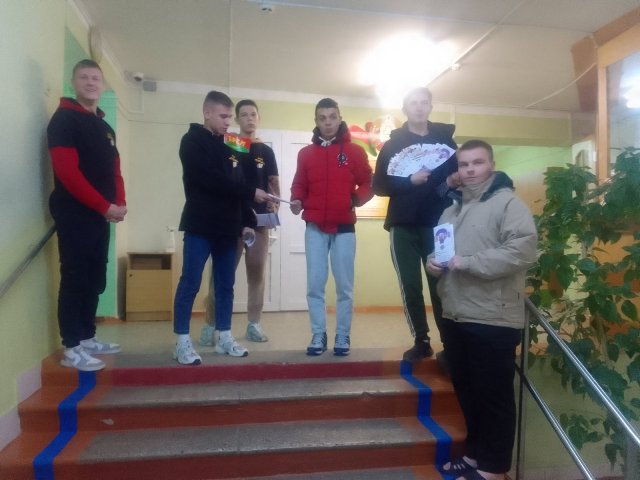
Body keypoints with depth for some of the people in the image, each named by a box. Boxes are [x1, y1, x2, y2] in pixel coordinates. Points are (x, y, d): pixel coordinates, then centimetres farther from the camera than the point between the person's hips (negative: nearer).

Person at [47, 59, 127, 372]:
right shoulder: (64, 119, -5)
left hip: (101, 216, 8)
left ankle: (87, 338, 21)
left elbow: (114, 170, 18)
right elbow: (67, 171, -16)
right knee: (74, 280, -5)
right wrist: (105, 206, -18)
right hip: (74, 215, -8)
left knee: (95, 281, 11)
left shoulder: (106, 128, 20)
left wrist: (119, 204, -1)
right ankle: (72, 348, 2)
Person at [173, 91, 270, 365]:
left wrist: (245, 222, 7)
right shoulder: (192, 141, -2)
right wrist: (251, 193, -14)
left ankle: (223, 337, 18)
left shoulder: (228, 147, 19)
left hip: (226, 227, 7)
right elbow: (211, 180, -16)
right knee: (190, 283, -4)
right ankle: (182, 342, 4)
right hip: (200, 226, -6)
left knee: (226, 284, 9)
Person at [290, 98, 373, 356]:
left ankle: (343, 336, 16)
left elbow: (368, 184, 3)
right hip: (315, 228, 2)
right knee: (315, 285, 3)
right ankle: (318, 335, 15)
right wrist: (297, 201, -8)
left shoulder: (354, 151, 4)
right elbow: (299, 185, 12)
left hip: (344, 228, -1)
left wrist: (357, 199, -15)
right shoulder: (306, 153, 9)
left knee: (344, 286, 4)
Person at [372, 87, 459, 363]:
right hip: (403, 226, 0)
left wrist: (455, 181, -7)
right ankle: (421, 342, 15)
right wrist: (410, 181, -15)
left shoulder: (445, 139, 11)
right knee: (410, 286, 3)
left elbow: (459, 173, 16)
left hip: (439, 224, 0)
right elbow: (379, 185, 1)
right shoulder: (392, 144, 8)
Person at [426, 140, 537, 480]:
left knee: (494, 395, 5)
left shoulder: (508, 203, -6)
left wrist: (466, 262, -21)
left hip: (493, 320, -7)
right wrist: (433, 263, 2)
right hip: (454, 317, 8)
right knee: (466, 390, 18)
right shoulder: (452, 209, 18)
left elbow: (523, 251, -20)